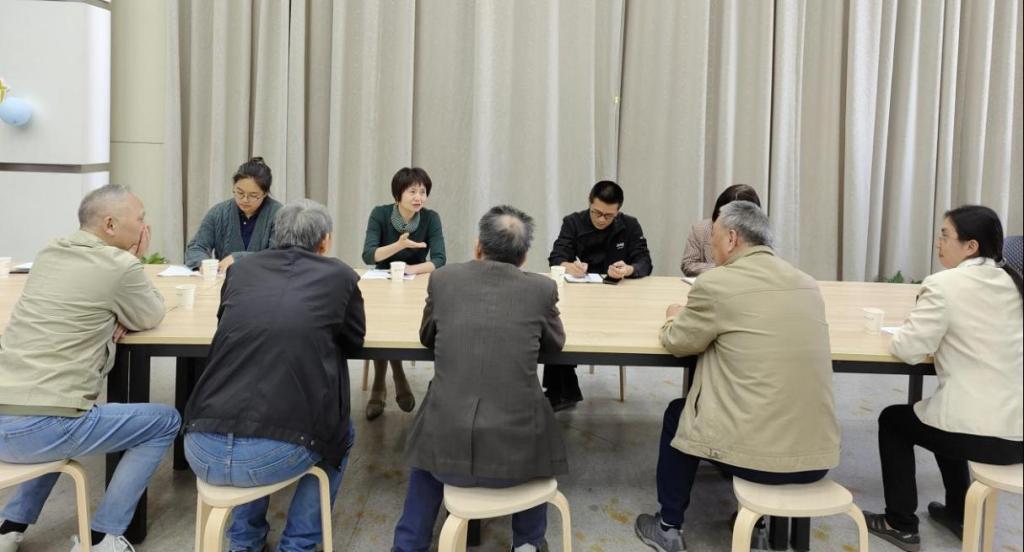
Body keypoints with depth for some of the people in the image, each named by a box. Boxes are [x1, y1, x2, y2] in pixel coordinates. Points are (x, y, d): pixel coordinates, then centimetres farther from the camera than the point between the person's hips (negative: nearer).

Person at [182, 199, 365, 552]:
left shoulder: (241, 269, 12)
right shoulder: (340, 276, 4)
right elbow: (354, 340, 20)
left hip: (203, 452, 4)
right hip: (275, 455, -3)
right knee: (339, 434, 29)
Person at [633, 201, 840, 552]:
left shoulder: (716, 283, -10)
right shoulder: (807, 284, 7)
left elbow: (677, 343, 4)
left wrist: (675, 318, 24)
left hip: (755, 454, -6)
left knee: (677, 415, 23)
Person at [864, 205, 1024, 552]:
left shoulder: (945, 284, -13)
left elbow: (907, 349, -13)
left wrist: (904, 333, 7)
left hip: (981, 433, -7)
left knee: (893, 420, 20)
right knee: (948, 413, 36)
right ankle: (958, 512, 44)